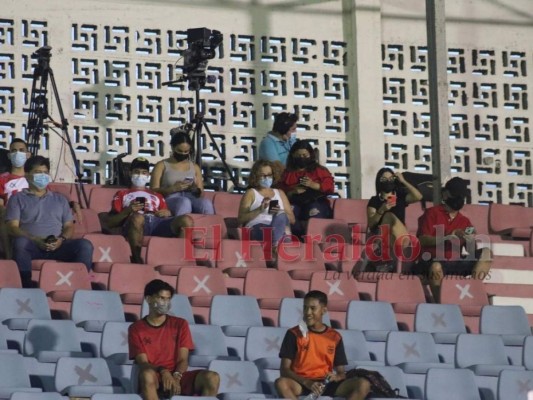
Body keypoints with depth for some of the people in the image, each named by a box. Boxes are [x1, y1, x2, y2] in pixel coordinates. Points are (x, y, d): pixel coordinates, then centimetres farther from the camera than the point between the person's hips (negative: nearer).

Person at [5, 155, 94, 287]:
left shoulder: (60, 199, 27)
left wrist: (62, 239, -6)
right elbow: (13, 228, 3)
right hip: (32, 245, -3)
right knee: (20, 242, -39)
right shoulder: (18, 199, 16)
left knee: (85, 245, -26)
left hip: (57, 246, 3)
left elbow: (69, 226, 19)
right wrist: (36, 240, -14)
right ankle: (26, 288, -43)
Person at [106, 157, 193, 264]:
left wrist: (167, 213, 2)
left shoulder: (157, 196, 38)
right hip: (136, 223, -3)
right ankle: (136, 258, -36)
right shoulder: (122, 194, 29)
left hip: (158, 222, 3)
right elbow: (110, 222, 15)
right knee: (137, 217, -43)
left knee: (186, 220, -28)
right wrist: (128, 210, 0)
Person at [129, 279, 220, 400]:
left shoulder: (180, 324, 14)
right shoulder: (136, 329, 6)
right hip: (154, 381, -3)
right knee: (147, 374, -40)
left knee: (212, 378, -26)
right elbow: (143, 363, -5)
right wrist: (163, 371, -25)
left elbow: (183, 360, 4)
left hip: (178, 378, 3)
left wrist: (176, 377, -18)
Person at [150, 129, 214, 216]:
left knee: (206, 203, -34)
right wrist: (173, 189, -14)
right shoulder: (161, 166, 11)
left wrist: (195, 189, -2)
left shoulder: (195, 167, 22)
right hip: (170, 200, -3)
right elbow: (153, 191, 2)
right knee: (185, 202, -41)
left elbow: (201, 193, 22)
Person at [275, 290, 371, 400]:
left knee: (363, 384, -23)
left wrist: (337, 377, -16)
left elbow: (341, 372, 10)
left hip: (326, 385, 3)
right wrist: (307, 382, -21)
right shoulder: (294, 334, 3)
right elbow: (284, 370, -4)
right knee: (281, 383, -37)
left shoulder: (335, 337, 10)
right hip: (301, 384, -3)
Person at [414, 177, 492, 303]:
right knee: (436, 267, -40)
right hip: (432, 262, -5)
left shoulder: (465, 221, 17)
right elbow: (422, 240, -8)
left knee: (485, 253, -12)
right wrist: (449, 237, -19)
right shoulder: (432, 213, 5)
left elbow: (472, 251, 11)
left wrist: (470, 240, -13)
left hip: (455, 263, 5)